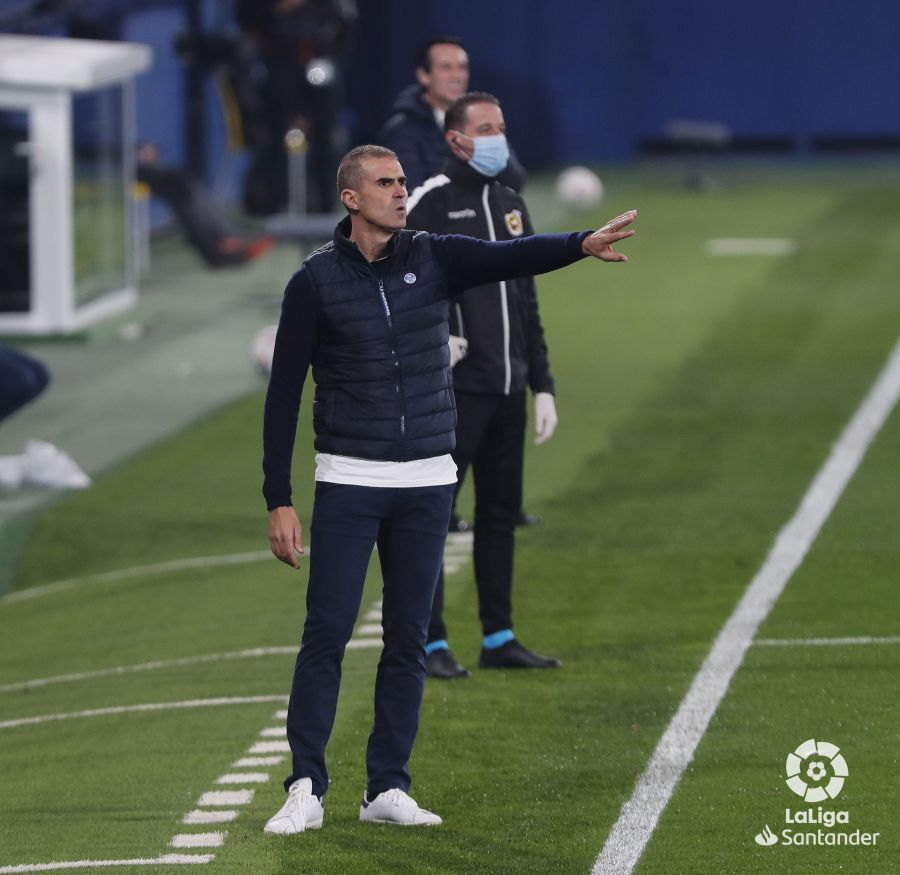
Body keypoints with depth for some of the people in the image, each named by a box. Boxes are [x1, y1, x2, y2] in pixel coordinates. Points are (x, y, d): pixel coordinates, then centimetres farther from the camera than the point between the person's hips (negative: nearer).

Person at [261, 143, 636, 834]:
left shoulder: (434, 259, 4)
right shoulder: (316, 281, -4)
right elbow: (284, 392, -1)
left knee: (409, 639, 5)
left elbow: (511, 257, -13)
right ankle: (306, 791, -3)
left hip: (427, 484, 3)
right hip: (348, 483, -3)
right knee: (327, 634, -7)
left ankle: (388, 789, 11)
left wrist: (582, 244, -34)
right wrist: (279, 501, -5)